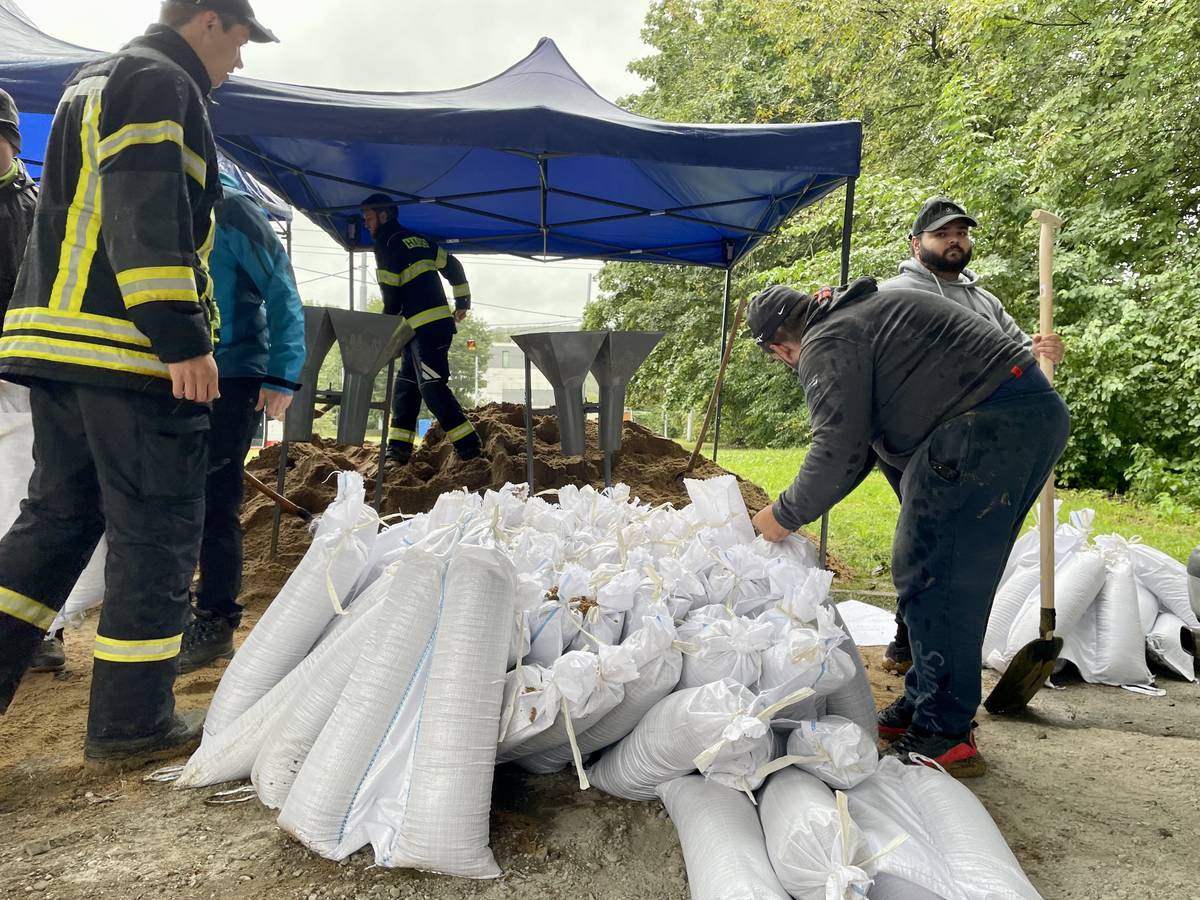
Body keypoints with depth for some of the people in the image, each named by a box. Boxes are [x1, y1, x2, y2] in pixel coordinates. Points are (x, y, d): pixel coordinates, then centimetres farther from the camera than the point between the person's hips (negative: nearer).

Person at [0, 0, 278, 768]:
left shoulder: (96, 83, 28)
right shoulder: (159, 82, -5)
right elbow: (148, 215, -18)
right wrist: (182, 339, -22)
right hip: (129, 347, -10)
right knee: (156, 530, -2)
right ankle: (131, 723, 6)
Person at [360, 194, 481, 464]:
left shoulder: (388, 243, -5)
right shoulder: (419, 240, 20)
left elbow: (391, 293, -10)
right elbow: (452, 266, 23)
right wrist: (462, 301, 26)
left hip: (424, 327, -9)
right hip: (439, 322, 9)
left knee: (433, 387, -12)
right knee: (405, 386, 11)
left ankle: (470, 449, -14)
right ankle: (397, 451, 13)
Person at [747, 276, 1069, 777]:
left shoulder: (827, 343, -6)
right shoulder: (863, 314, 25)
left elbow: (838, 455, -13)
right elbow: (861, 440, 26)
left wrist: (785, 516, 2)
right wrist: (799, 508, 24)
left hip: (988, 428, -11)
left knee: (930, 576, -5)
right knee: (959, 575, 15)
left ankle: (944, 737, 3)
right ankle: (923, 705, 25)